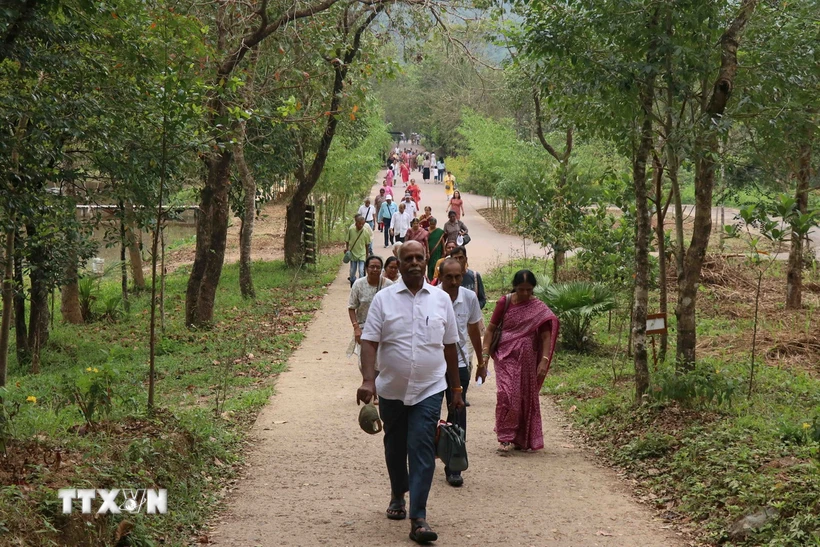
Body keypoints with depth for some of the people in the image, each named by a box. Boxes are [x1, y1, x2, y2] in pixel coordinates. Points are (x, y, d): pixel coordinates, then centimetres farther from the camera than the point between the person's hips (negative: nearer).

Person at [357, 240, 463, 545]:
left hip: (429, 389, -1)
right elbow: (370, 342, -8)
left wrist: (456, 388, 12)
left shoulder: (441, 299, 4)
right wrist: (368, 380, -21)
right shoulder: (383, 299, -2)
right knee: (395, 448, 15)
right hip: (391, 390, 1)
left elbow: (450, 346, 10)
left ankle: (418, 519, -12)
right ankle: (397, 496, 40)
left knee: (422, 450, -10)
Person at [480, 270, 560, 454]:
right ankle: (506, 438, -10)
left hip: (528, 360, 1)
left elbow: (546, 336, -6)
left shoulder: (539, 309, -2)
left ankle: (523, 439, 21)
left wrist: (544, 361, -17)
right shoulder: (504, 303, -1)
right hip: (506, 356, -1)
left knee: (526, 397, 8)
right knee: (507, 394, -15)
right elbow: (491, 329, 5)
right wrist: (485, 352, -5)